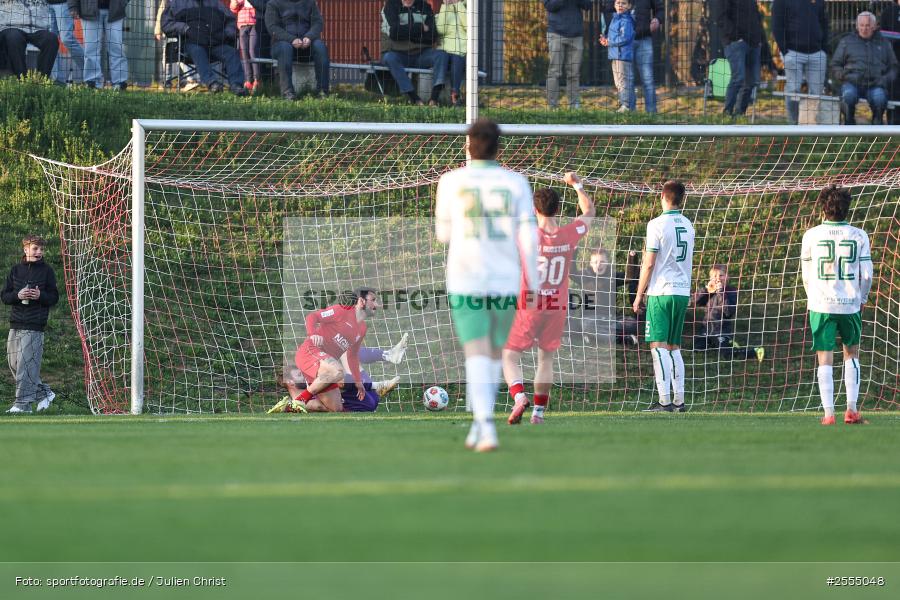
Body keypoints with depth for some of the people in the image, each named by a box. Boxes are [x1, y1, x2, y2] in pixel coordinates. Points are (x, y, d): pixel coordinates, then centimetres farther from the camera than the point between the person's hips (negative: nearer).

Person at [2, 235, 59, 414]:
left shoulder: (46, 271, 2)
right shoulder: (16, 270, 11)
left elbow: (54, 298, 3)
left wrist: (40, 296, -17)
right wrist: (17, 295, -12)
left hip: (34, 327, -5)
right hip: (15, 324, 5)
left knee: (27, 365, -10)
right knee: (14, 364, 6)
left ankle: (23, 403, -6)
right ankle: (44, 392, 19)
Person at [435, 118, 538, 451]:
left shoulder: (451, 181, 1)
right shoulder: (516, 183, 2)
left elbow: (444, 234, 12)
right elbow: (528, 237, -2)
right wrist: (533, 284, 3)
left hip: (465, 283, -2)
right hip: (505, 283, 2)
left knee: (478, 356, -8)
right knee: (494, 356, 18)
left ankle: (486, 427, -25)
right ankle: (478, 429, 20)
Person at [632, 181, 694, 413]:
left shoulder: (657, 224, -10)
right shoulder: (688, 225, 11)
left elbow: (649, 264, -10)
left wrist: (639, 295, -3)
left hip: (661, 292, -7)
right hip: (683, 291, 7)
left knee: (658, 346, -7)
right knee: (674, 347, 12)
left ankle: (664, 400, -14)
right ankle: (679, 400, 8)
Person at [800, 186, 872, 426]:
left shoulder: (811, 236, -2)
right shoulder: (858, 236, -1)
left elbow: (806, 275, 4)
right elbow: (867, 274, -2)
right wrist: (862, 299, 14)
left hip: (821, 305, -1)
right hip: (850, 304, 1)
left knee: (825, 359, 3)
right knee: (852, 352, 19)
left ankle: (828, 413, -4)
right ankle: (852, 409, 11)